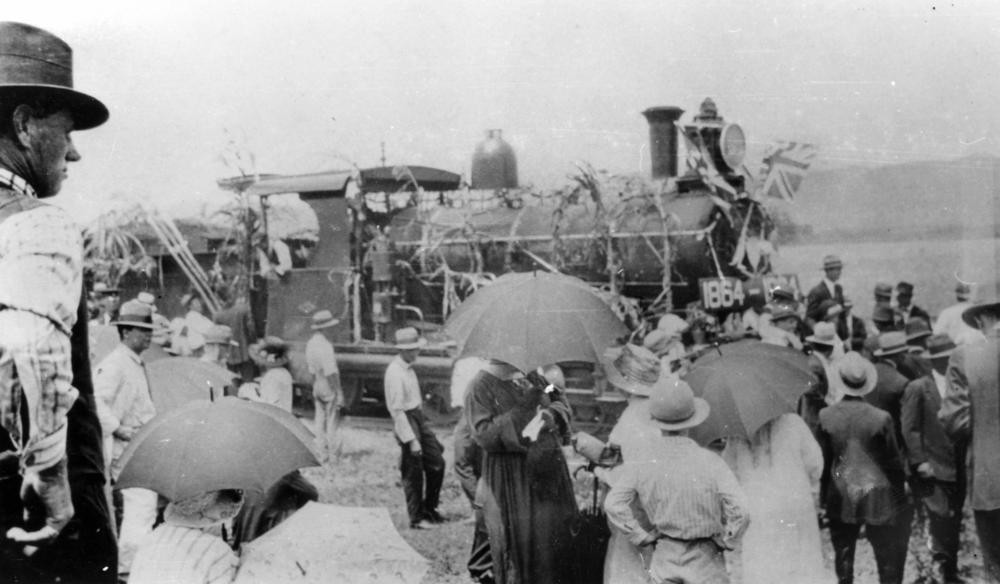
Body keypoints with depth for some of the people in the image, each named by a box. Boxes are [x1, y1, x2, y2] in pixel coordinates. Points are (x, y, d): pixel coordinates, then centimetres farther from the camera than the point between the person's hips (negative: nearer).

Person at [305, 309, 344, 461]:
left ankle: (323, 454, 21)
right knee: (333, 422, 0)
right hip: (330, 389, -9)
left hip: (317, 388, 9)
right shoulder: (325, 346, -23)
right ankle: (334, 456, 6)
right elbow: (331, 373, -24)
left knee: (320, 421, 14)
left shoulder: (310, 343, 5)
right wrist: (339, 393, -19)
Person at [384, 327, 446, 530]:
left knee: (437, 462, 12)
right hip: (406, 421, -9)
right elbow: (396, 409, -22)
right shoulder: (395, 372, -21)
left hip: (418, 417, 9)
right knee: (413, 472, 2)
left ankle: (429, 508, 27)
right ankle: (416, 518, 16)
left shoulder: (408, 367, 7)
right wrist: (411, 439, -22)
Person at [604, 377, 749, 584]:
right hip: (704, 560, -1)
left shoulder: (642, 464, -7)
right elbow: (740, 511, -19)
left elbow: (614, 505, -16)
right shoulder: (710, 462, -12)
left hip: (664, 559, 1)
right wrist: (723, 543, -2)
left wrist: (645, 542, -6)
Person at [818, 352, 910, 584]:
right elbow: (894, 460, -5)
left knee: (843, 552, 16)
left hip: (840, 497, 2)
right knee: (887, 555, 11)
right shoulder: (881, 418, -17)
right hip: (877, 495, -2)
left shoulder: (826, 416, -10)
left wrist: (824, 495, 11)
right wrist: (902, 484, 13)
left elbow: (823, 459, -1)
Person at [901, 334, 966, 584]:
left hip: (958, 469, 5)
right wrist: (919, 462, -13)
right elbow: (910, 430, -7)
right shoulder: (917, 389, -5)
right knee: (941, 522, -8)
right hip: (933, 470, -4)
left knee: (953, 525, 11)